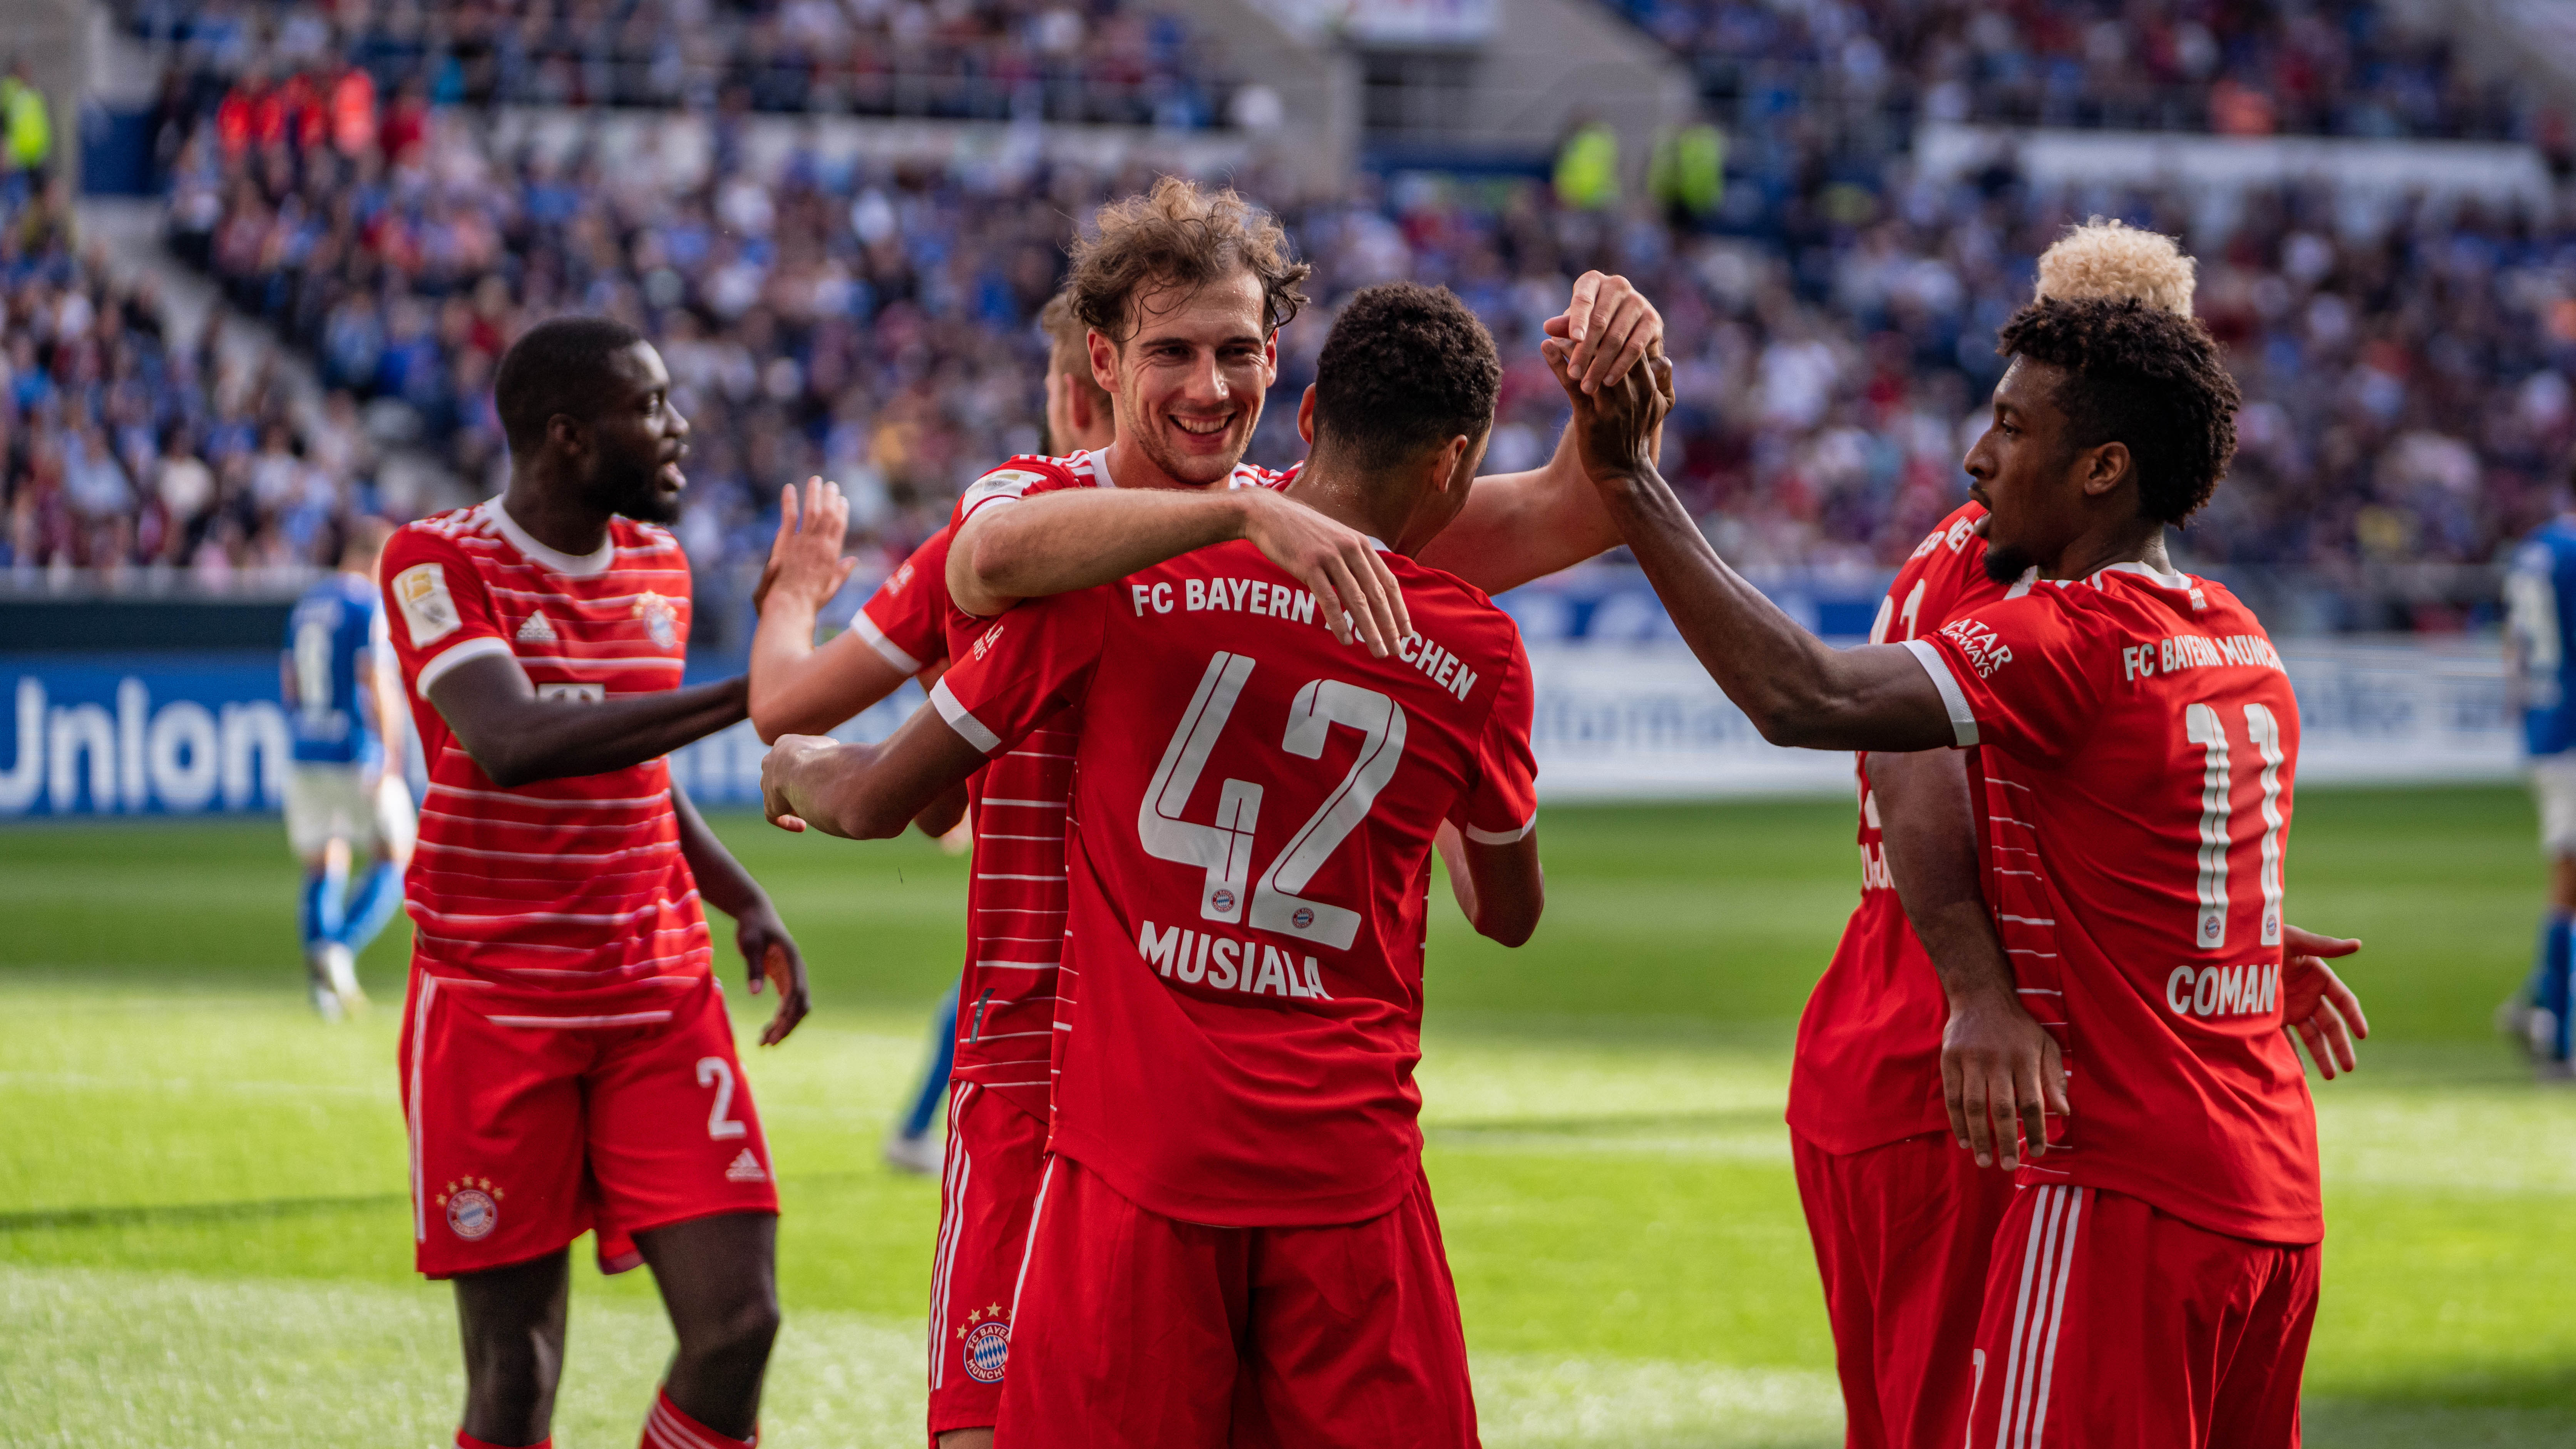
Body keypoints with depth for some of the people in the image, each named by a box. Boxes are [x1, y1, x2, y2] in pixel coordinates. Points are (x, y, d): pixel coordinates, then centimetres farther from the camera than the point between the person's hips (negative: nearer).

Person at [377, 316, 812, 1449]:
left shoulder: (656, 566, 11)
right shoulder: (439, 564, -10)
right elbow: (513, 745, -28)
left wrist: (745, 904, 8)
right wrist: (743, 698, -33)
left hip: (662, 1006, 5)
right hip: (493, 1008, -5)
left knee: (736, 1324, -8)